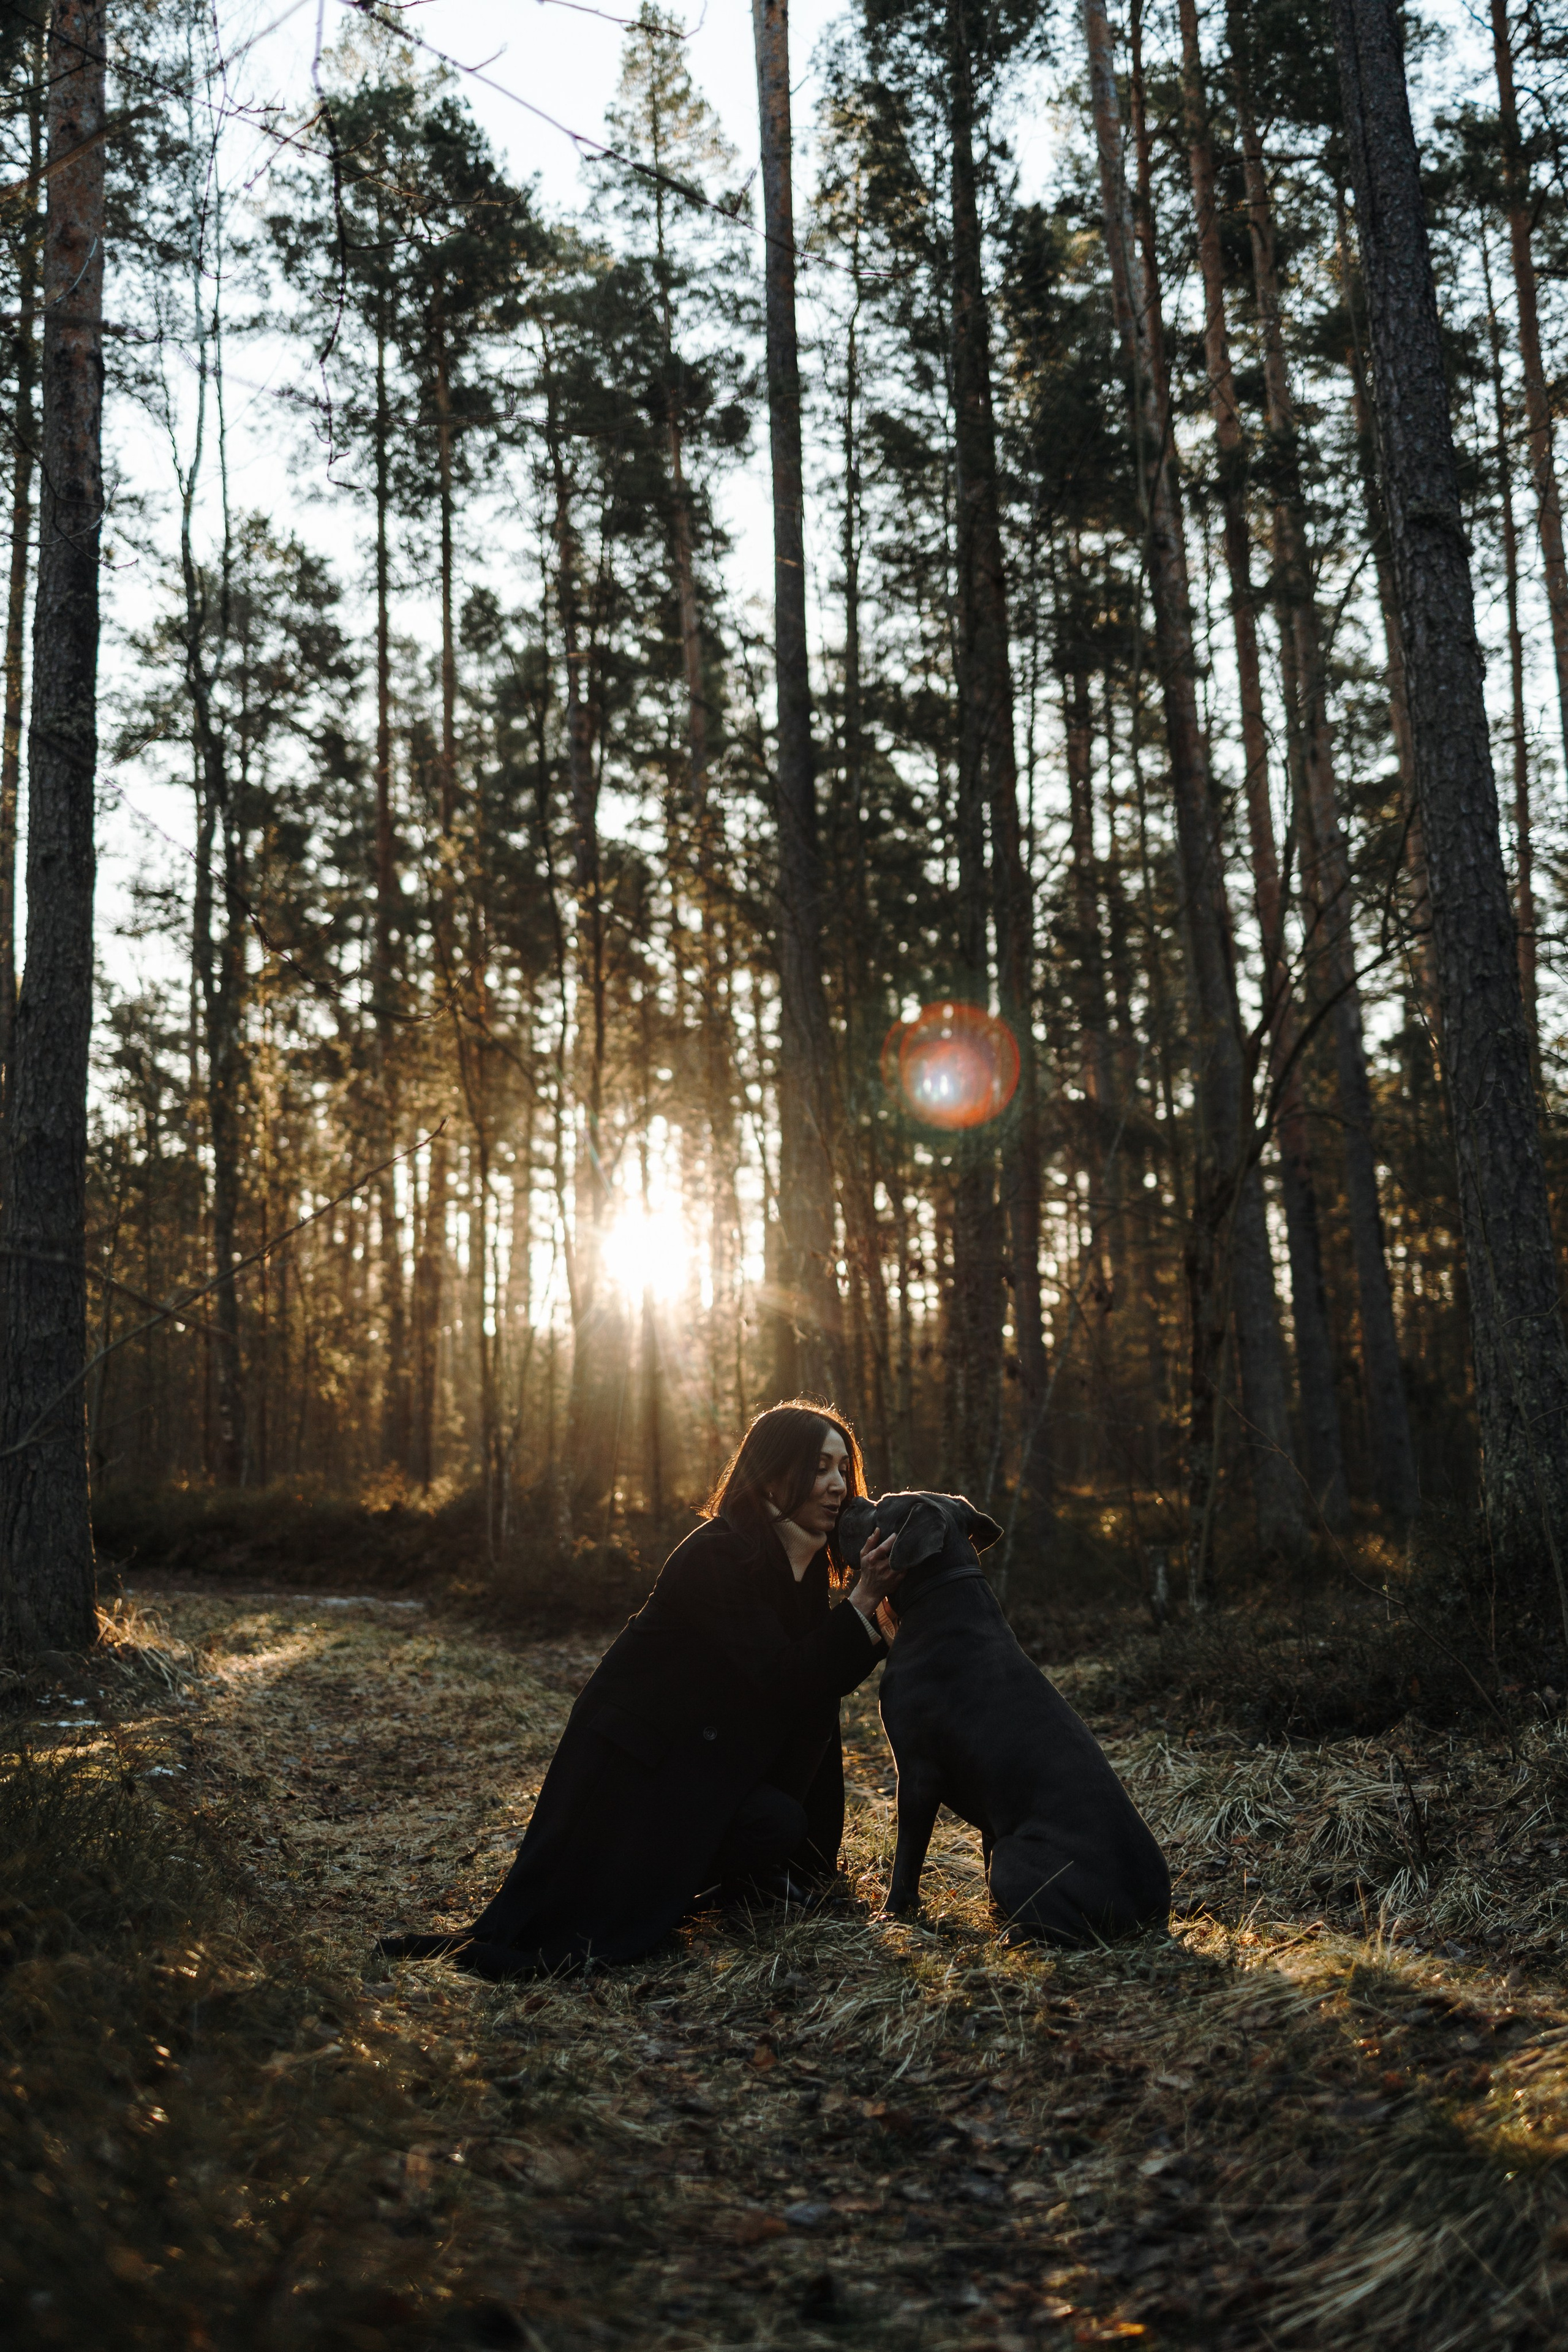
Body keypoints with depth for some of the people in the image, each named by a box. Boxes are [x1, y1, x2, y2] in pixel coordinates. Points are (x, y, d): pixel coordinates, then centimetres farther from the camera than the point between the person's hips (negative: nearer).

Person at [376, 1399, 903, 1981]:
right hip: (635, 1756, -8)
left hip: (706, 1750, 8)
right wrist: (862, 1602, -30)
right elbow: (783, 1681, -29)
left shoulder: (805, 1561, 0)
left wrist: (876, 1606, -10)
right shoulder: (717, 1557, -26)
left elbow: (817, 1679, 3)